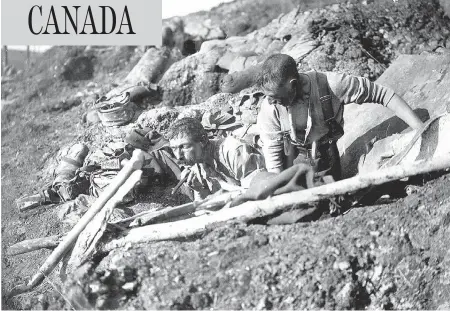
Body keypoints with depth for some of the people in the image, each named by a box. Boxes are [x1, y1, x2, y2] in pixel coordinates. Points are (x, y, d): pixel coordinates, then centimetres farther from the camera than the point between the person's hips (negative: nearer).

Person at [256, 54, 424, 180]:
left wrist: (419, 127, -25)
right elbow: (272, 150, -11)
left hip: (327, 161, 0)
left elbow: (381, 93, -21)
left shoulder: (329, 85, -27)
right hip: (292, 162, 0)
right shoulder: (269, 108, -21)